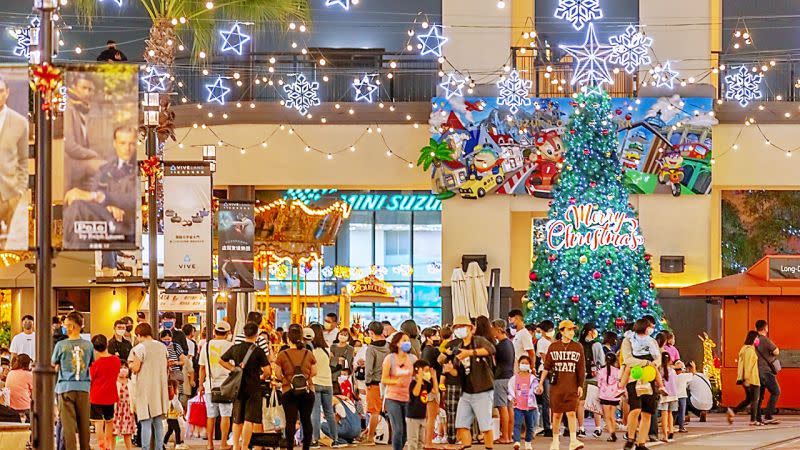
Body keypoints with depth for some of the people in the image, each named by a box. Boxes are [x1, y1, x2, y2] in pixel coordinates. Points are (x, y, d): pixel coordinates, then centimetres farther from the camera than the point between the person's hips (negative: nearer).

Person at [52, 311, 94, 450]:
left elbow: (54, 367, 6)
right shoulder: (88, 345, 2)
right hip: (84, 388, 3)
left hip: (65, 388, -3)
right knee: (84, 423, 10)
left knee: (68, 423, -2)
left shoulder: (61, 345, -5)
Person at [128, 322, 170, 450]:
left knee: (146, 423, -6)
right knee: (158, 422, 11)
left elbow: (135, 368, -13)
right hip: (160, 389, 6)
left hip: (145, 390, -6)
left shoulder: (139, 348, -10)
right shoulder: (162, 347, 10)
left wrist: (130, 363, 6)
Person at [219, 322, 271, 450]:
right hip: (253, 388, -4)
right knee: (249, 420, -2)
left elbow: (221, 360, 12)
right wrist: (262, 377, 7)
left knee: (237, 419, 15)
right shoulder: (258, 351, -11)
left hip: (238, 387, 4)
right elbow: (267, 371, -14)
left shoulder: (235, 348, 2)